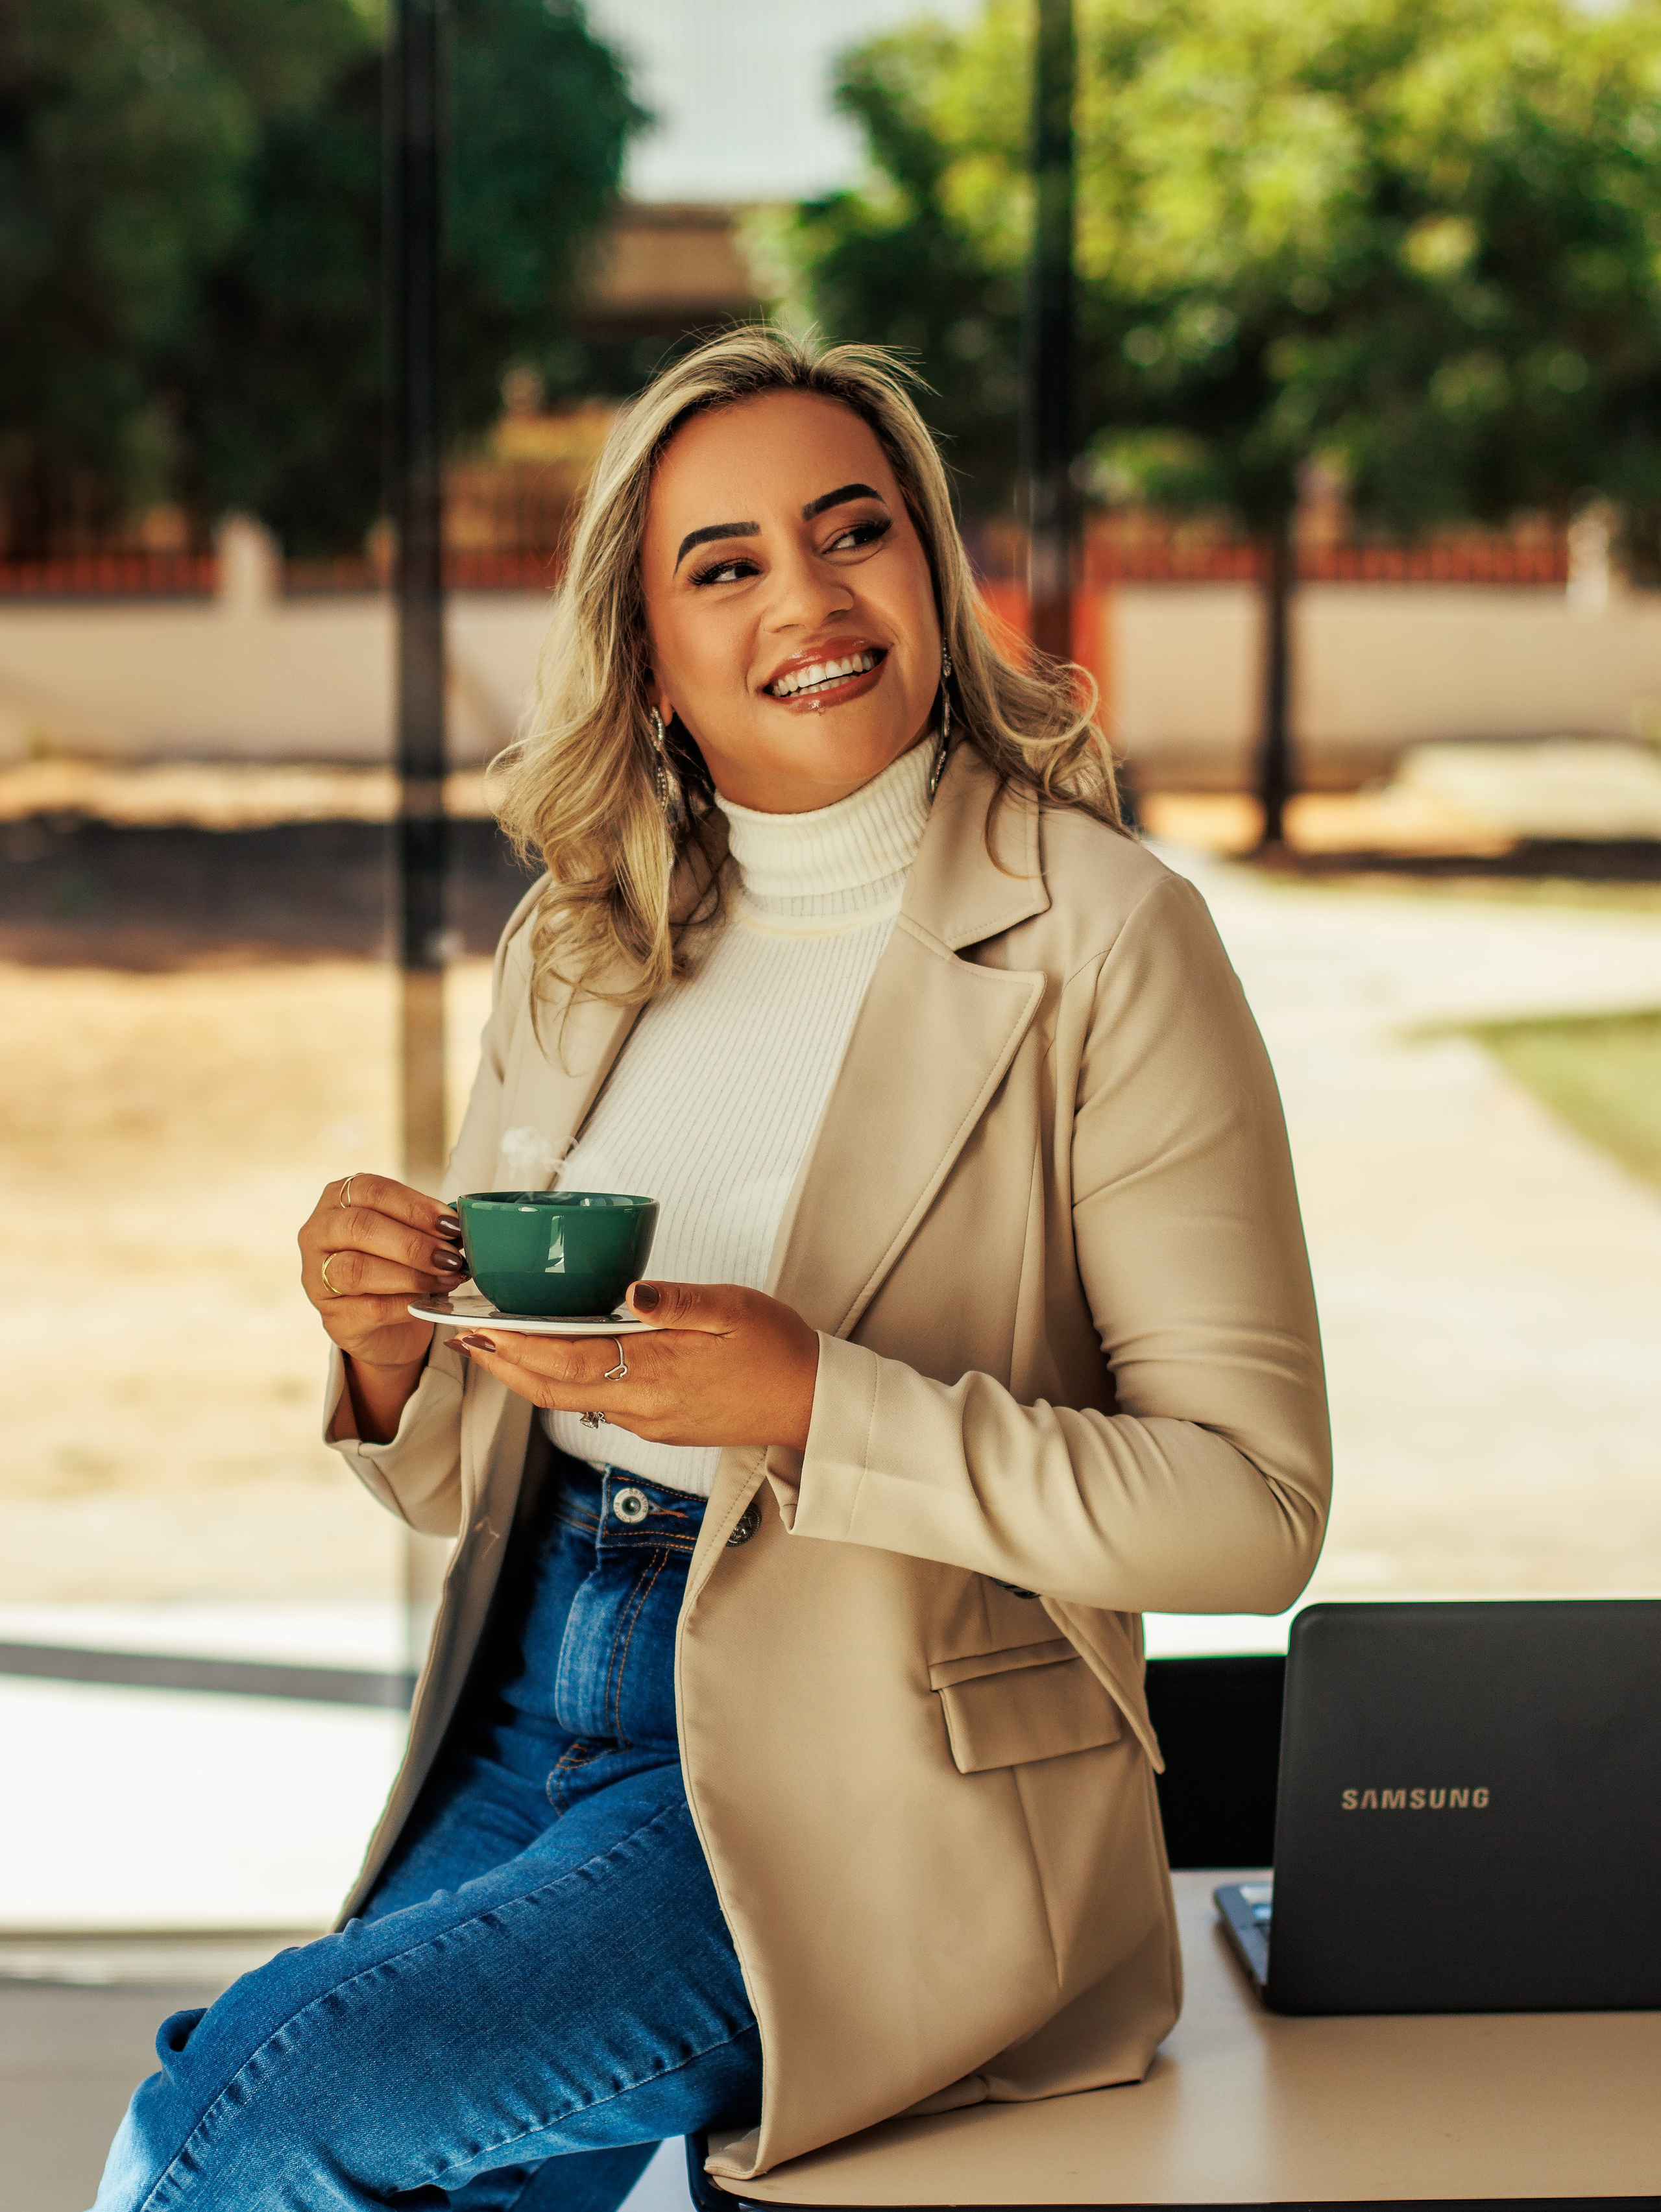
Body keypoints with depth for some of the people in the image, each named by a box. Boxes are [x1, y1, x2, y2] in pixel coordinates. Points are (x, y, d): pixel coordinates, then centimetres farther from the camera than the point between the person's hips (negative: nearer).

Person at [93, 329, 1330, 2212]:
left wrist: (813, 1403, -22)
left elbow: (1251, 1506, -12)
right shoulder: (573, 952, 9)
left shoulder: (1099, 943, -8)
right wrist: (388, 1343, -7)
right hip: (530, 1731, 5)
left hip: (875, 1789, -5)